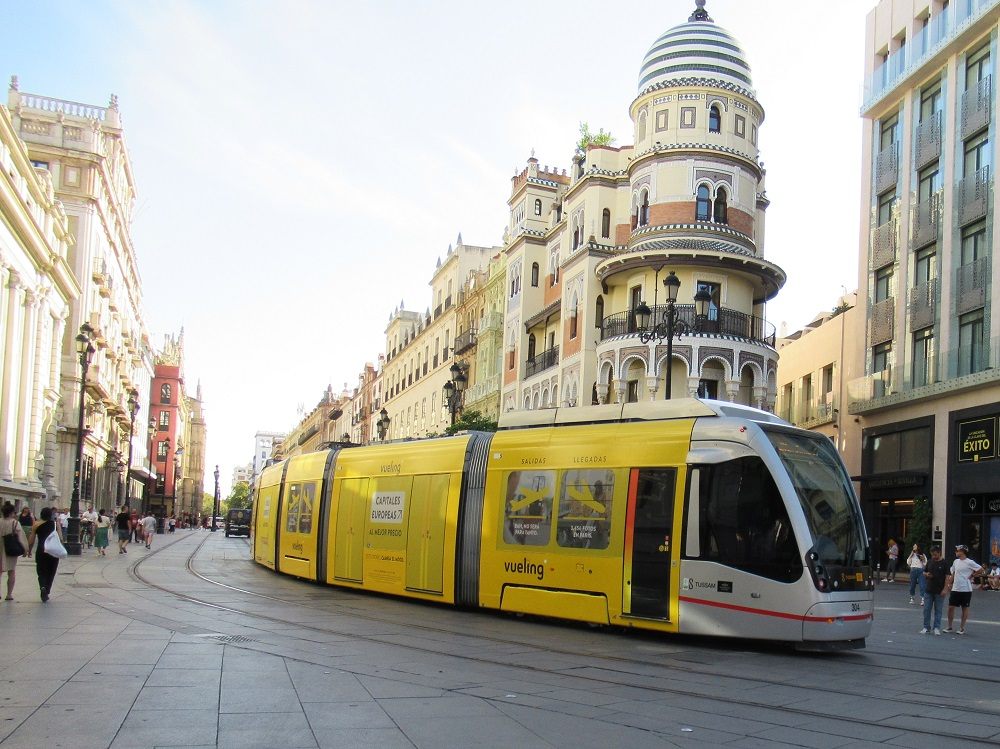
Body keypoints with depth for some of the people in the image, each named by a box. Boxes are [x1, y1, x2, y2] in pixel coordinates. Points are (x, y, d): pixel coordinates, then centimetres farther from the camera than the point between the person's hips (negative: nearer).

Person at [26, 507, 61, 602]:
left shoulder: (36, 524, -1)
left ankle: (43, 587, -19)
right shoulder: (56, 524, -1)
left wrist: (29, 551, 13)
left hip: (41, 551, -1)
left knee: (41, 572, 8)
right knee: (50, 573, 13)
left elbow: (31, 540, 0)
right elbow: (60, 538, -5)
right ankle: (46, 592, 12)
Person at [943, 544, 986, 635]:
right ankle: (949, 626, 14)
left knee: (965, 608, 5)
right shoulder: (956, 562, 10)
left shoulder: (969, 562, -11)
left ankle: (962, 628, 13)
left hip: (966, 589, -6)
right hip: (955, 589, 6)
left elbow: (981, 570, -13)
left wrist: (972, 575, -8)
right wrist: (951, 583, 15)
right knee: (951, 607, 4)